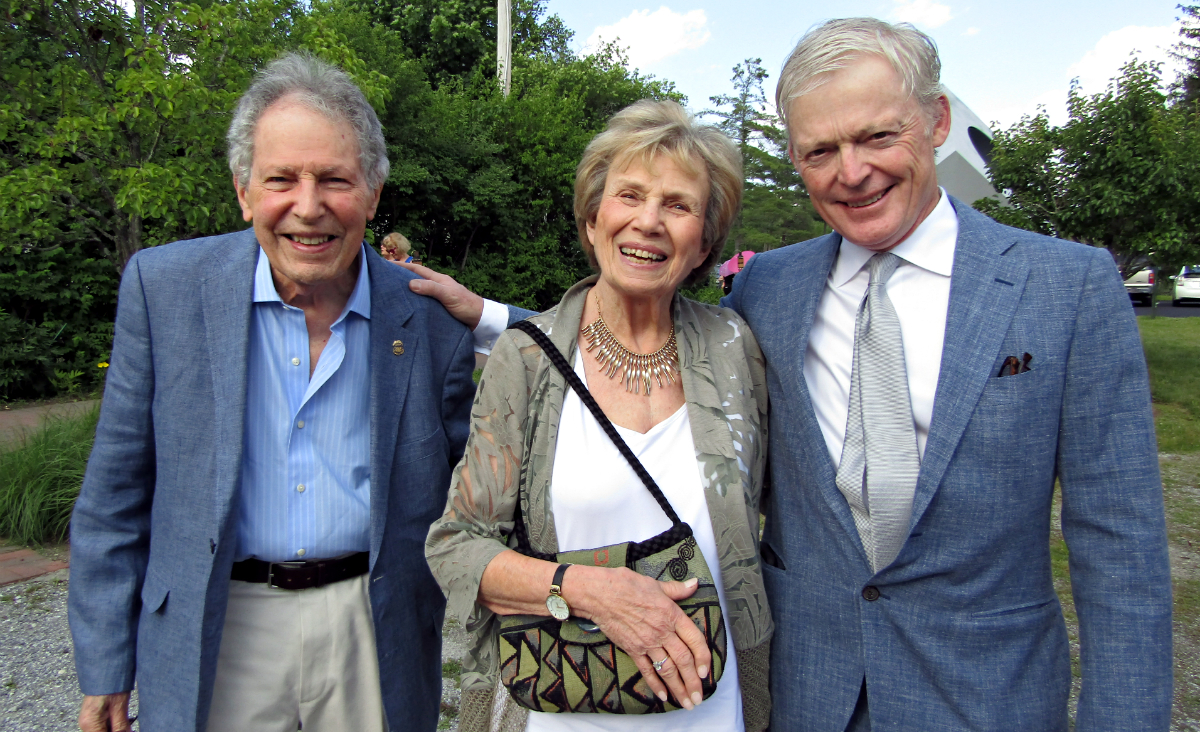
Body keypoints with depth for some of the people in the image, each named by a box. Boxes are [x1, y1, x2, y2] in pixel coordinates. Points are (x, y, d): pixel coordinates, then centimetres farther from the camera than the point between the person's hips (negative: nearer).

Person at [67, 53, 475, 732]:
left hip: (374, 628, 1)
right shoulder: (164, 286, -7)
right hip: (217, 636, 0)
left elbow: (464, 497, 3)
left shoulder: (433, 316, -8)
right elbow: (117, 492, -1)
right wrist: (106, 668, 1)